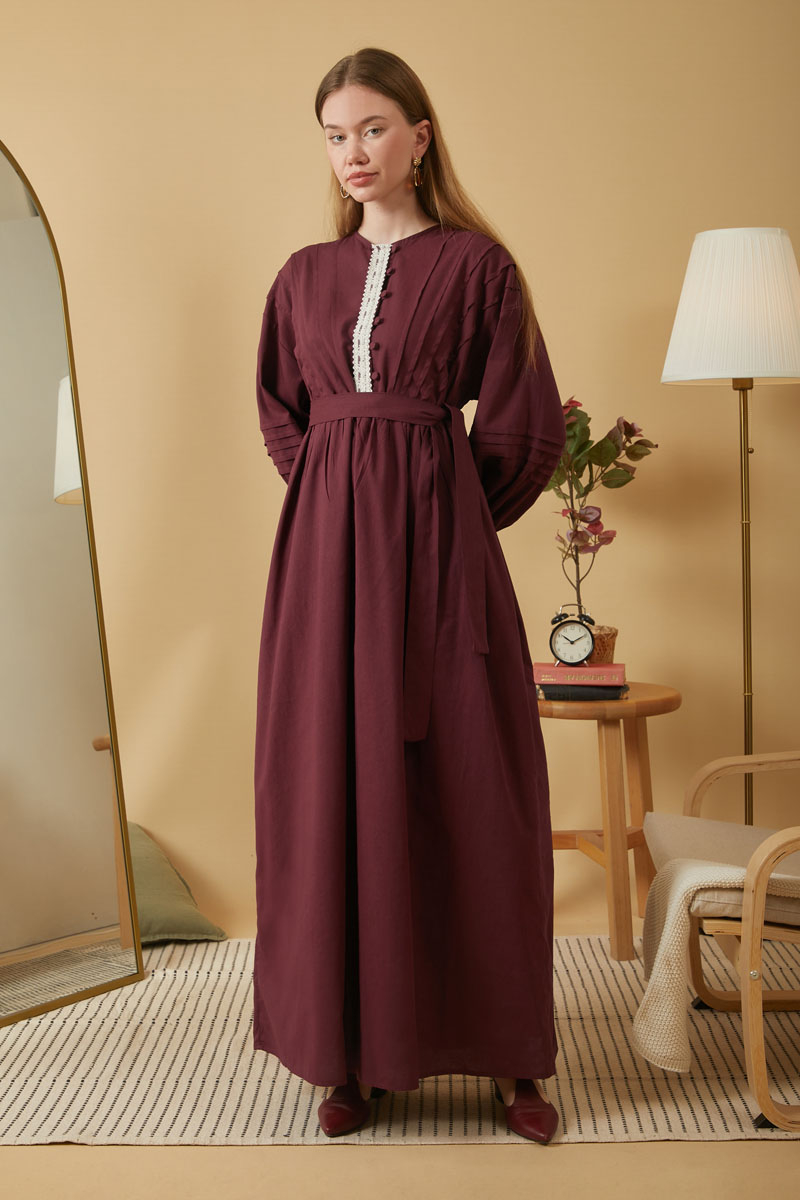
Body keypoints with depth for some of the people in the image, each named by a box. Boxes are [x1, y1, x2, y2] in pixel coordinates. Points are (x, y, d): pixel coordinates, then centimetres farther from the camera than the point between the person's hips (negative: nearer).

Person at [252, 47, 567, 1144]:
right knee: (334, 784, 3)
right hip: (325, 551, 4)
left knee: (463, 786, 0)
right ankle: (359, 1050, 16)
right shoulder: (305, 276, 13)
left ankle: (505, 1052, 14)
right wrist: (342, 499, 8)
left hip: (438, 550, -3)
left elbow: (525, 424, 1)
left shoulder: (475, 262, 2)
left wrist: (436, 510, 4)